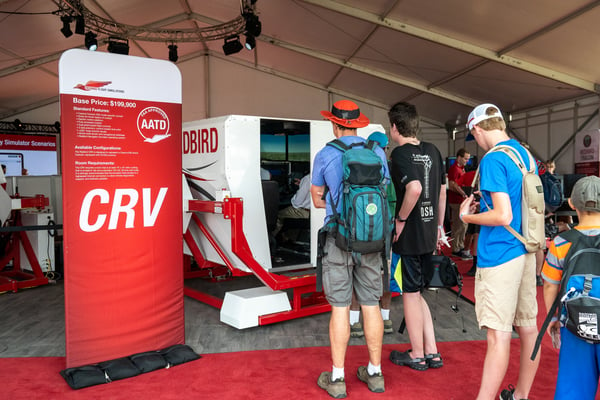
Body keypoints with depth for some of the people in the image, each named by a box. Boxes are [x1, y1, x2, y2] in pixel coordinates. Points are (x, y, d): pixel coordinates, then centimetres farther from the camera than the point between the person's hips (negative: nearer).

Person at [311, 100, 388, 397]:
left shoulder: (324, 155, -3)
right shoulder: (378, 153, 4)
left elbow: (317, 200, 6)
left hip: (339, 239, -3)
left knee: (340, 308, 2)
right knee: (371, 305, 10)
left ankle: (337, 378, 11)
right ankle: (375, 373, 21)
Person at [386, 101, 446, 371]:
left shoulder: (400, 153, -14)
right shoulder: (432, 151, 9)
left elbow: (415, 188, -30)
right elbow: (442, 190, 14)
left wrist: (400, 219, -17)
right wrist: (439, 225, 22)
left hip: (407, 236, -7)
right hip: (428, 235, 8)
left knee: (410, 294, 6)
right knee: (417, 293, 18)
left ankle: (417, 355, 20)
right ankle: (431, 352, 23)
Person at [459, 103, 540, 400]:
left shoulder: (493, 160, -16)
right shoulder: (526, 154, 12)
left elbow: (503, 216, -22)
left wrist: (467, 217, -7)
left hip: (499, 255, -9)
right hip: (527, 252, 9)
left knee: (498, 334, -4)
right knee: (528, 327, 15)